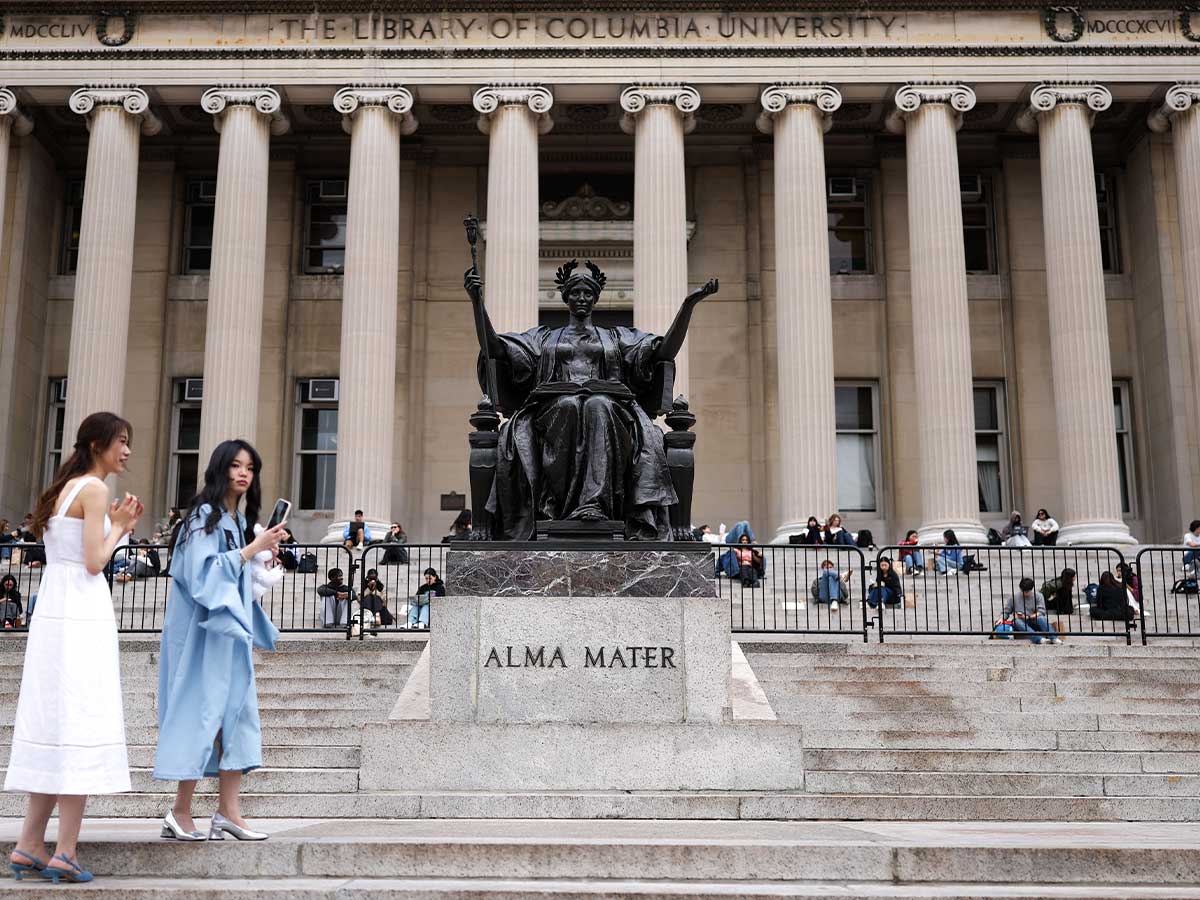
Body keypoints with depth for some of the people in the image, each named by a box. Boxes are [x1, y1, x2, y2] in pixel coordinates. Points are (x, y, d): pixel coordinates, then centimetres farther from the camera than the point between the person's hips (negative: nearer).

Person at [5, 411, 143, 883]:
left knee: (53, 724, 11)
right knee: (79, 726, -5)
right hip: (81, 614, -9)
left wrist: (119, 528, 18)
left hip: (53, 612, 9)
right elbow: (94, 562, -14)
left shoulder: (64, 488, 18)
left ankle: (29, 845, 15)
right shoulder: (94, 489, -9)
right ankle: (65, 852, -3)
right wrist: (118, 527, 2)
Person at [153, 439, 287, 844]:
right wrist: (254, 548, -20)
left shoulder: (240, 520, 16)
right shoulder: (204, 515, -8)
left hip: (230, 628, 8)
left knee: (236, 713, 2)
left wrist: (263, 557, 9)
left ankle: (229, 810, 3)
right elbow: (205, 570, -19)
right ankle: (180, 810, 3)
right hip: (204, 629, -8)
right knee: (204, 711, -6)